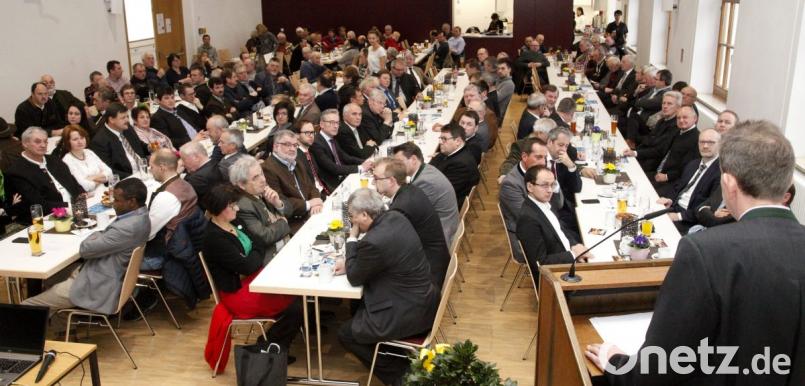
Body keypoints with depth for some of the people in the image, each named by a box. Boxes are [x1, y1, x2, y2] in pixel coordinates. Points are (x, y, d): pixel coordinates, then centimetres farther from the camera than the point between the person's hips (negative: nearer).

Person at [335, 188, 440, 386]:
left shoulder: (374, 241, -28)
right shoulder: (395, 217, -1)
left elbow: (354, 278, -10)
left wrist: (352, 239, -5)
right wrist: (350, 263, 4)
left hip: (408, 313, -9)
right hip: (423, 299, 9)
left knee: (345, 333, 11)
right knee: (357, 306, 27)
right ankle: (396, 360, 30)